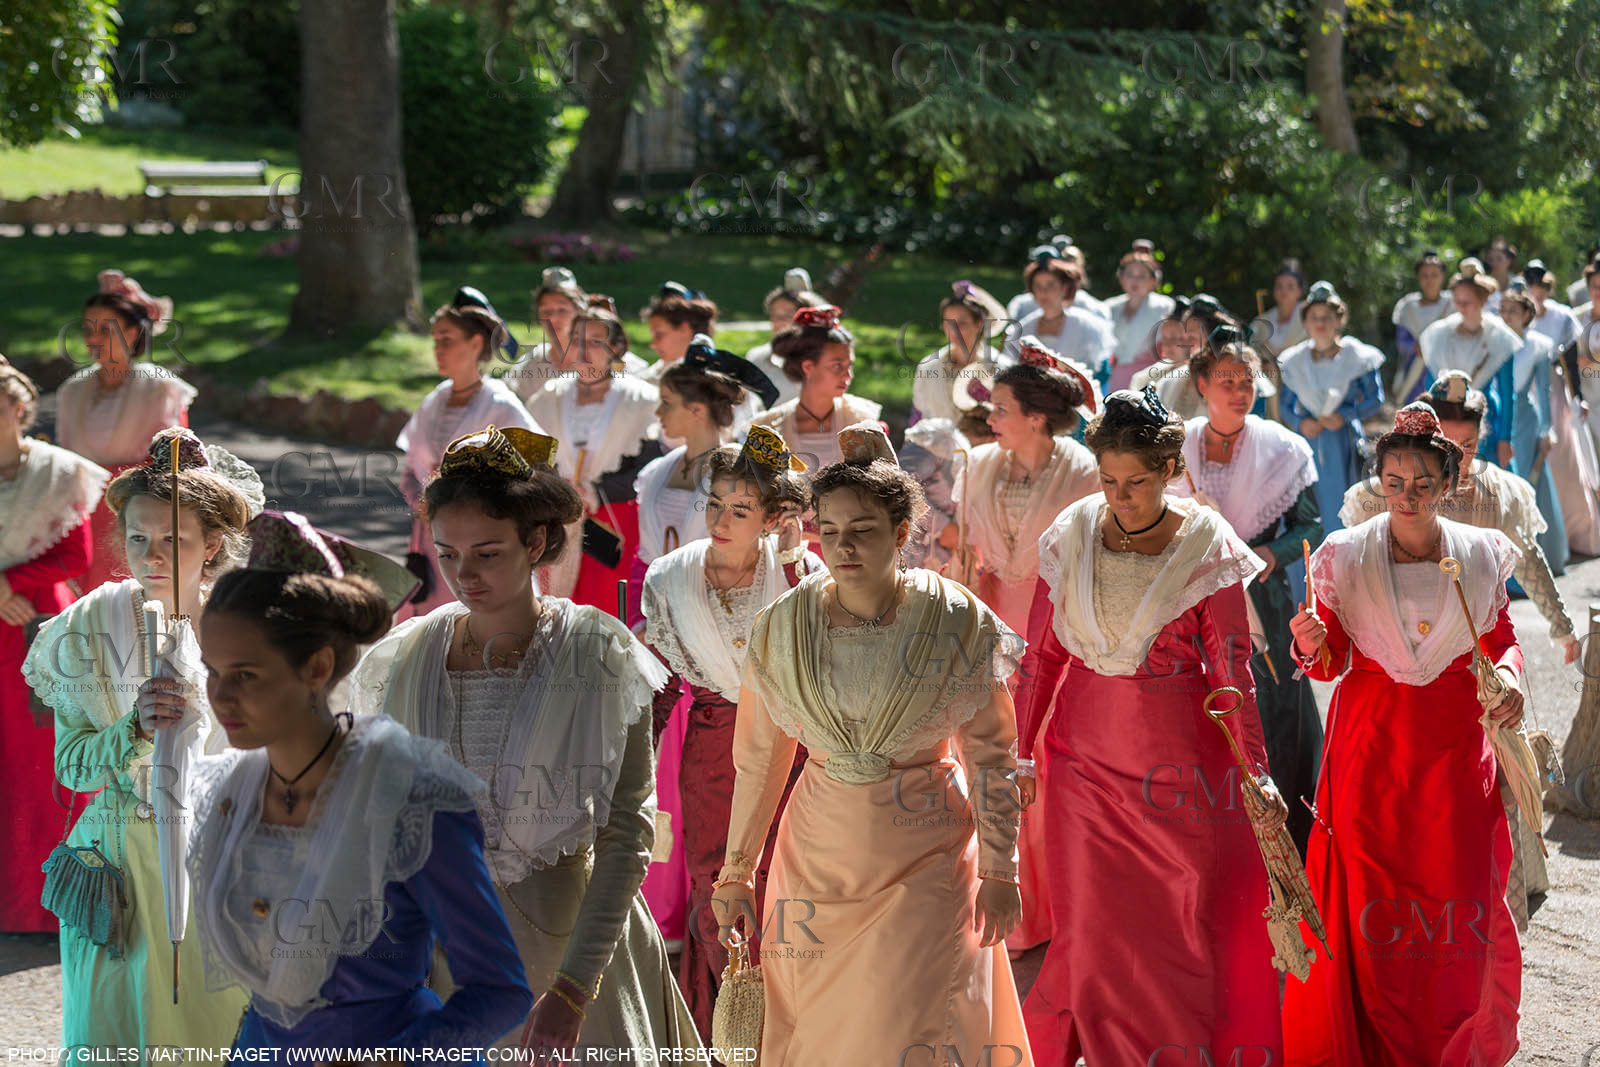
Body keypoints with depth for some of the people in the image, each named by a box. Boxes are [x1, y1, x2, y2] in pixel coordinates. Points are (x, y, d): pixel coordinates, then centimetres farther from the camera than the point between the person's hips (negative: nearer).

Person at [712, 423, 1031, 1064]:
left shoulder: (957, 623, -10)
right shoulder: (782, 627, -5)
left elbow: (989, 754, -2)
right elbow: (758, 759, 4)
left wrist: (999, 870, 0)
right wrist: (736, 874, 7)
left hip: (928, 857, -2)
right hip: (818, 850, 2)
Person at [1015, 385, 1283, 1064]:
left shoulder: (1206, 549, -8)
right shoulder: (1071, 537, -1)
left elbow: (1232, 671, -7)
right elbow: (1042, 653, 6)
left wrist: (1255, 770, -12)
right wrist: (1021, 750, 6)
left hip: (1179, 753, -2)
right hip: (1086, 752, 2)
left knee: (1192, 918, 2)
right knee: (1094, 920, 4)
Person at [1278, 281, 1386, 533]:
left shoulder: (1356, 357, 0)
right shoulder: (1294, 361, 9)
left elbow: (1376, 399, 1)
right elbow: (1287, 406, 13)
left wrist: (1344, 416, -12)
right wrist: (1300, 423, -8)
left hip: (1343, 444, -2)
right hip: (1308, 444, 2)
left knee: (1341, 510, -5)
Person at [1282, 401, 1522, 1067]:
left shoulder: (1480, 556, 0)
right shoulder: (1345, 556, -3)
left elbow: (1502, 641, 13)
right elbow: (1333, 662, 1)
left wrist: (1509, 679, -8)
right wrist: (1312, 646, -21)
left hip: (1455, 744, 1)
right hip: (1370, 744, -1)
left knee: (1462, 895, 0)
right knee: (1372, 897, 1)